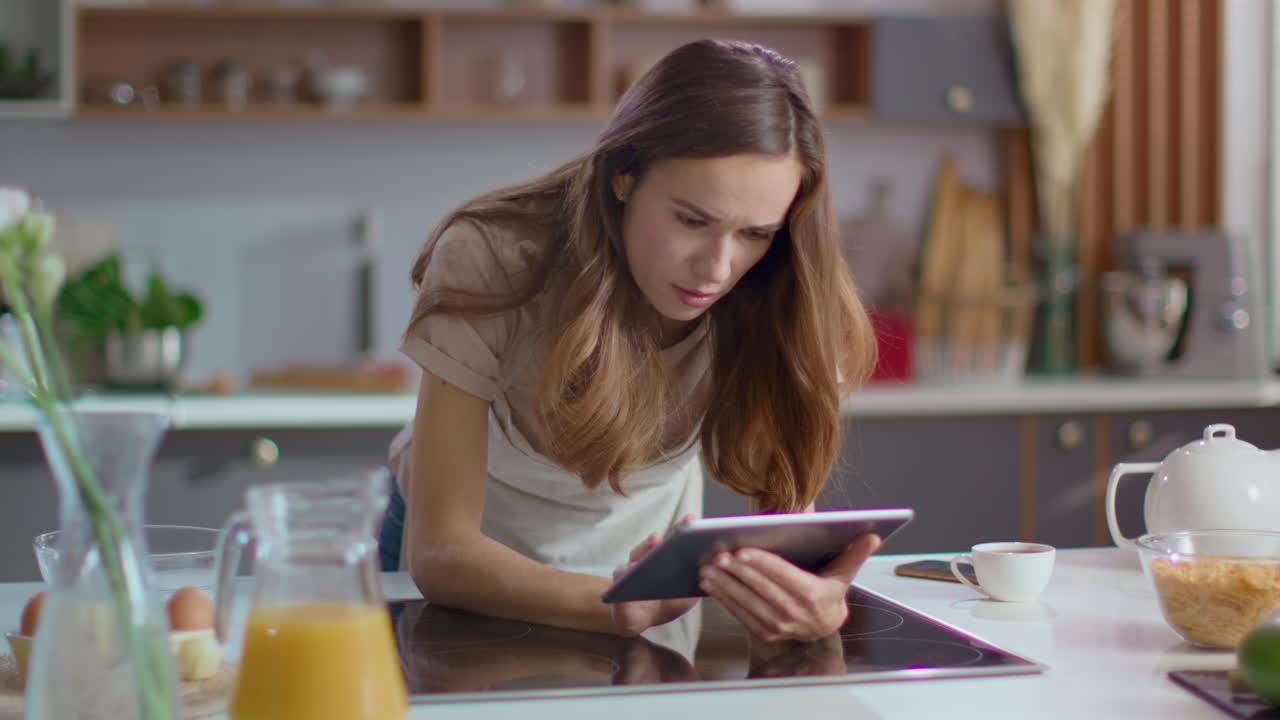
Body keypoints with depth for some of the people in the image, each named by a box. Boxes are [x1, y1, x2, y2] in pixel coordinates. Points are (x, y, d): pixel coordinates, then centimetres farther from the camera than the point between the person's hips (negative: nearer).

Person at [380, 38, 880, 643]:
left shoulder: (780, 300, -21)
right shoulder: (492, 259, -28)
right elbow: (440, 549, -30)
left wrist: (810, 595, -47)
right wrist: (613, 607, -49)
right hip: (473, 571, -1)